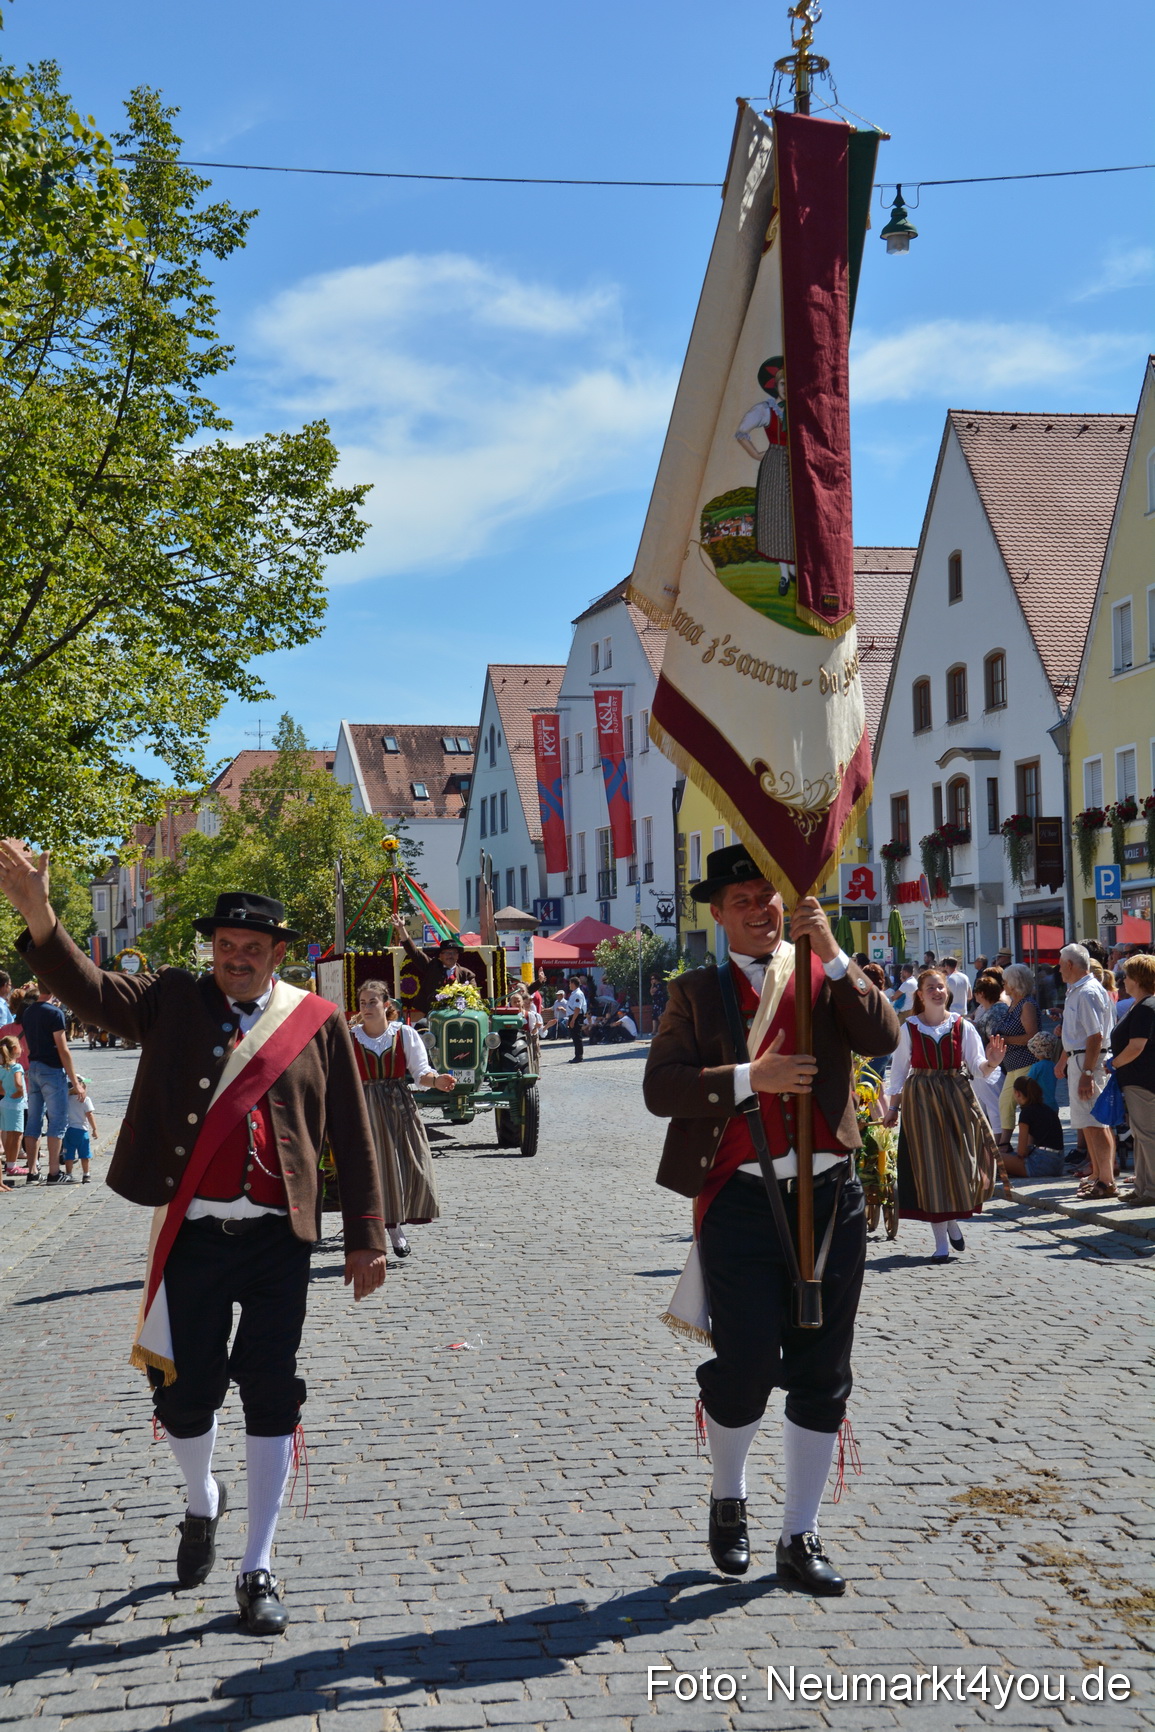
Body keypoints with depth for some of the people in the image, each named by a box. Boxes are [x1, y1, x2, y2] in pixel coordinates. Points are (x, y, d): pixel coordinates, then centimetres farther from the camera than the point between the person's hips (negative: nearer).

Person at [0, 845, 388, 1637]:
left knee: (271, 1397, 4)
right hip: (192, 1235, 1)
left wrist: (365, 1235, 3)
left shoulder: (317, 1021, 1)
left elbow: (352, 1134, 4)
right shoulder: (172, 1001, 3)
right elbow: (88, 988, -12)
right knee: (185, 1392, 9)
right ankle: (204, 1502, 42)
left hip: (279, 1240, -1)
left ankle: (259, 1570, 17)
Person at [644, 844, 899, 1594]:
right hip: (742, 1201, -2)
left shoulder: (828, 976, 9)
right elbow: (661, 1088, -5)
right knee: (746, 1368, -3)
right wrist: (749, 1079, -16)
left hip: (830, 1196, 2)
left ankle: (800, 1538, 21)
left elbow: (884, 1038, -9)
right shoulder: (697, 991, 7)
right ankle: (728, 1500, 26)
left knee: (822, 1374, 7)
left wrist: (833, 953, -15)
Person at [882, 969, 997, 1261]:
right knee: (929, 1164, -3)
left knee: (961, 1161, -3)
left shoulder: (962, 1026, 3)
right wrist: (892, 1106, 4)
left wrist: (990, 1061, -21)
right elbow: (899, 1069, 7)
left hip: (957, 1097, 1)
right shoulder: (909, 1028, 3)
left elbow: (976, 1067, 0)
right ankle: (941, 1240, 3)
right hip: (920, 1100, -1)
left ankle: (953, 1220, 26)